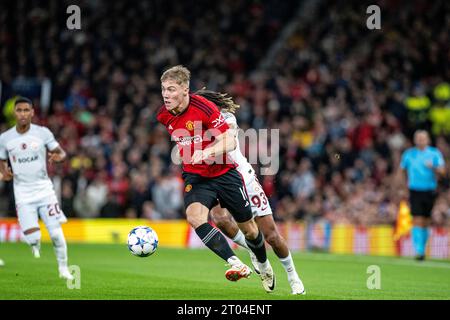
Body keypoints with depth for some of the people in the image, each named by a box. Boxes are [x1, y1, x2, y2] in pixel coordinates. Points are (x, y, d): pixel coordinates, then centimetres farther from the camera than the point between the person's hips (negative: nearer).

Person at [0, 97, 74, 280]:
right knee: (33, 238, -11)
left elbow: (61, 153, 3)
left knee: (56, 233, -8)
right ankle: (36, 248, 27)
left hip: (44, 188, 0)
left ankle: (63, 268, 13)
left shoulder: (43, 133, -4)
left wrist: (58, 156, -21)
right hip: (23, 194, 0)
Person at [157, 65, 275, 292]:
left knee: (248, 228, 9)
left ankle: (263, 265, 39)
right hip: (195, 177, 3)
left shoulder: (204, 108, -21)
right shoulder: (164, 116, -5)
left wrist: (206, 152, -40)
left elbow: (230, 142, -24)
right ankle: (235, 264, -31)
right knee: (194, 217, -30)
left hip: (224, 173, -3)